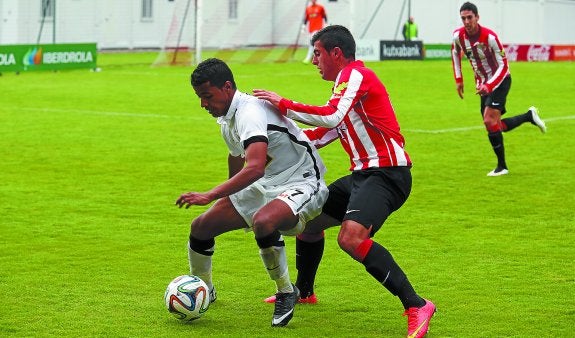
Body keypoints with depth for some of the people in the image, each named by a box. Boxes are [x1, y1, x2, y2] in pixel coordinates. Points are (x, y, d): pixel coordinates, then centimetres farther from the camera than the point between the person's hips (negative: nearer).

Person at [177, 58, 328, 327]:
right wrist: (225, 198, 38)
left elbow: (255, 168, -40)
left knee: (263, 221, -40)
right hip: (266, 184, 10)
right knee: (201, 226, 3)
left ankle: (286, 293, -17)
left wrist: (209, 196, -42)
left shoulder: (250, 111, -26)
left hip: (302, 181, -10)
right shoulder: (226, 118, 5)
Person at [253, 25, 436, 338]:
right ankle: (304, 291, 41)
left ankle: (416, 306, -27)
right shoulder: (346, 82, 21)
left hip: (386, 173, -11)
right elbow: (323, 133, 26)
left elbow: (331, 117, -26)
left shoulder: (356, 74, -10)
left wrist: (284, 105, -17)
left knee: (351, 236, -30)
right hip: (363, 174, 11)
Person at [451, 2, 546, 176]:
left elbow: (503, 65, -22)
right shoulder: (458, 35, -9)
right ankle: (529, 116, 28)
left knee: (490, 120, -20)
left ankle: (502, 167, -10)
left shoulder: (489, 37, -25)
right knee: (494, 126, 7)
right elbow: (456, 53, 15)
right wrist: (458, 79, 11)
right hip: (483, 84, 7)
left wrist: (488, 86, -34)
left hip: (500, 81, -7)